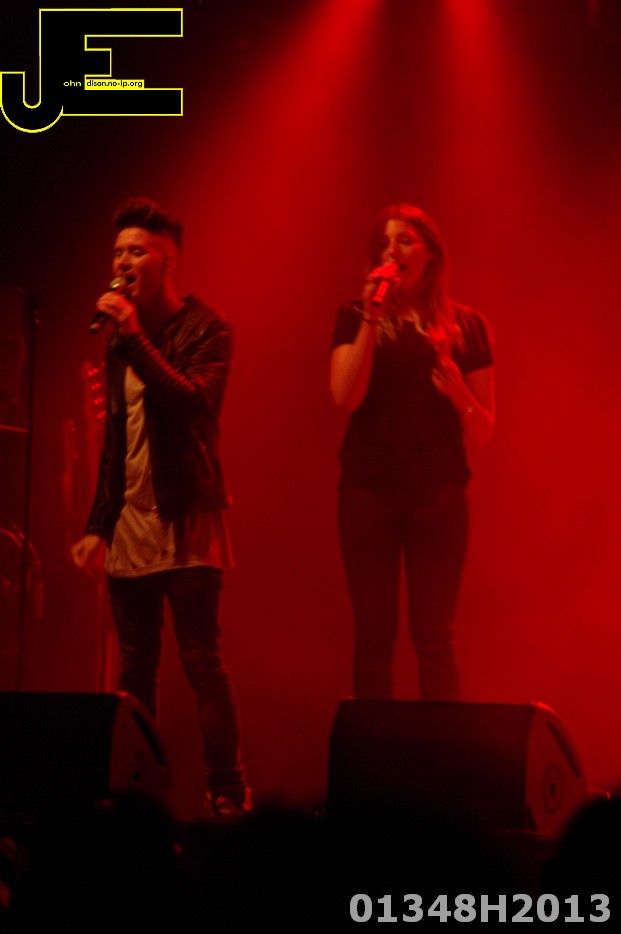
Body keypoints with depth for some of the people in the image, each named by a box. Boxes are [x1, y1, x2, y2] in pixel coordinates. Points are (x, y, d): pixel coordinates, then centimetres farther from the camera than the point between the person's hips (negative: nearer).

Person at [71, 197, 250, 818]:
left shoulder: (204, 329, -2)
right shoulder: (120, 343, 17)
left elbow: (196, 401, -20)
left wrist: (135, 338, -23)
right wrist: (98, 524, 17)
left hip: (185, 524, -7)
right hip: (128, 527, 7)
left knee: (203, 663, -9)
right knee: (134, 671, 6)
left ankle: (227, 792, -6)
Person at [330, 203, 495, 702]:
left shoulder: (465, 326, 8)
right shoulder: (356, 318, 8)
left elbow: (483, 430, 9)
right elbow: (346, 396, -8)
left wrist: (457, 391, -12)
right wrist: (372, 317, -11)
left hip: (438, 491, 0)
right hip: (369, 488, 0)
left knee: (435, 634, -2)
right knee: (373, 634, 1)